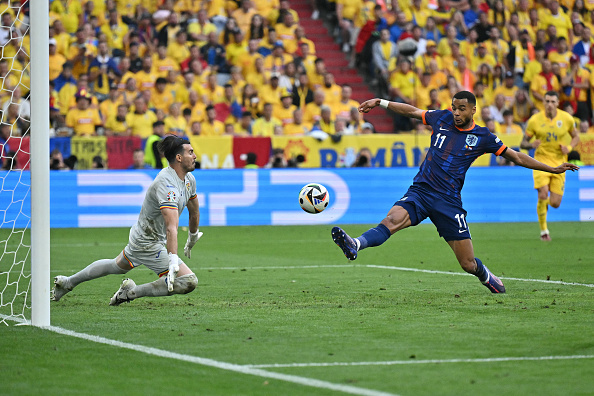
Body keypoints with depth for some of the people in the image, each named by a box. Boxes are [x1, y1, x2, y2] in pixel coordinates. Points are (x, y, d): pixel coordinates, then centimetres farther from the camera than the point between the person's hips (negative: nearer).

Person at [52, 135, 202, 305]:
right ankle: (134, 291, -10)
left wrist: (192, 239, 35)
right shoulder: (167, 184, -30)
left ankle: (67, 282, 45)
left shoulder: (189, 179, 1)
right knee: (189, 282, -16)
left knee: (117, 265, 33)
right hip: (149, 245, -11)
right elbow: (171, 228, -41)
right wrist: (173, 263, -48)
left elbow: (194, 211, 21)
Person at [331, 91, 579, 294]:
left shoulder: (482, 137, 2)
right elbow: (411, 111, 22)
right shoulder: (442, 119, 7)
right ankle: (355, 246, -53)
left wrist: (552, 169, 10)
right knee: (393, 219, -31)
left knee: (468, 264, 2)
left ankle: (488, 279, 36)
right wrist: (380, 102, 19)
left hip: (448, 201, -1)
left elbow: (516, 157, 11)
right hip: (420, 191, 1)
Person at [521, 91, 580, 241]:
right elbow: (523, 143, 2)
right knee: (543, 193, -22)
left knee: (555, 203, -3)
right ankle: (543, 230, -5)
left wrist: (569, 147, -7)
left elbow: (576, 136, 14)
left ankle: (544, 203, 37)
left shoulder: (566, 118, -1)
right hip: (541, 160, -2)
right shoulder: (535, 120, -5)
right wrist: (531, 144, -21)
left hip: (559, 163, 2)